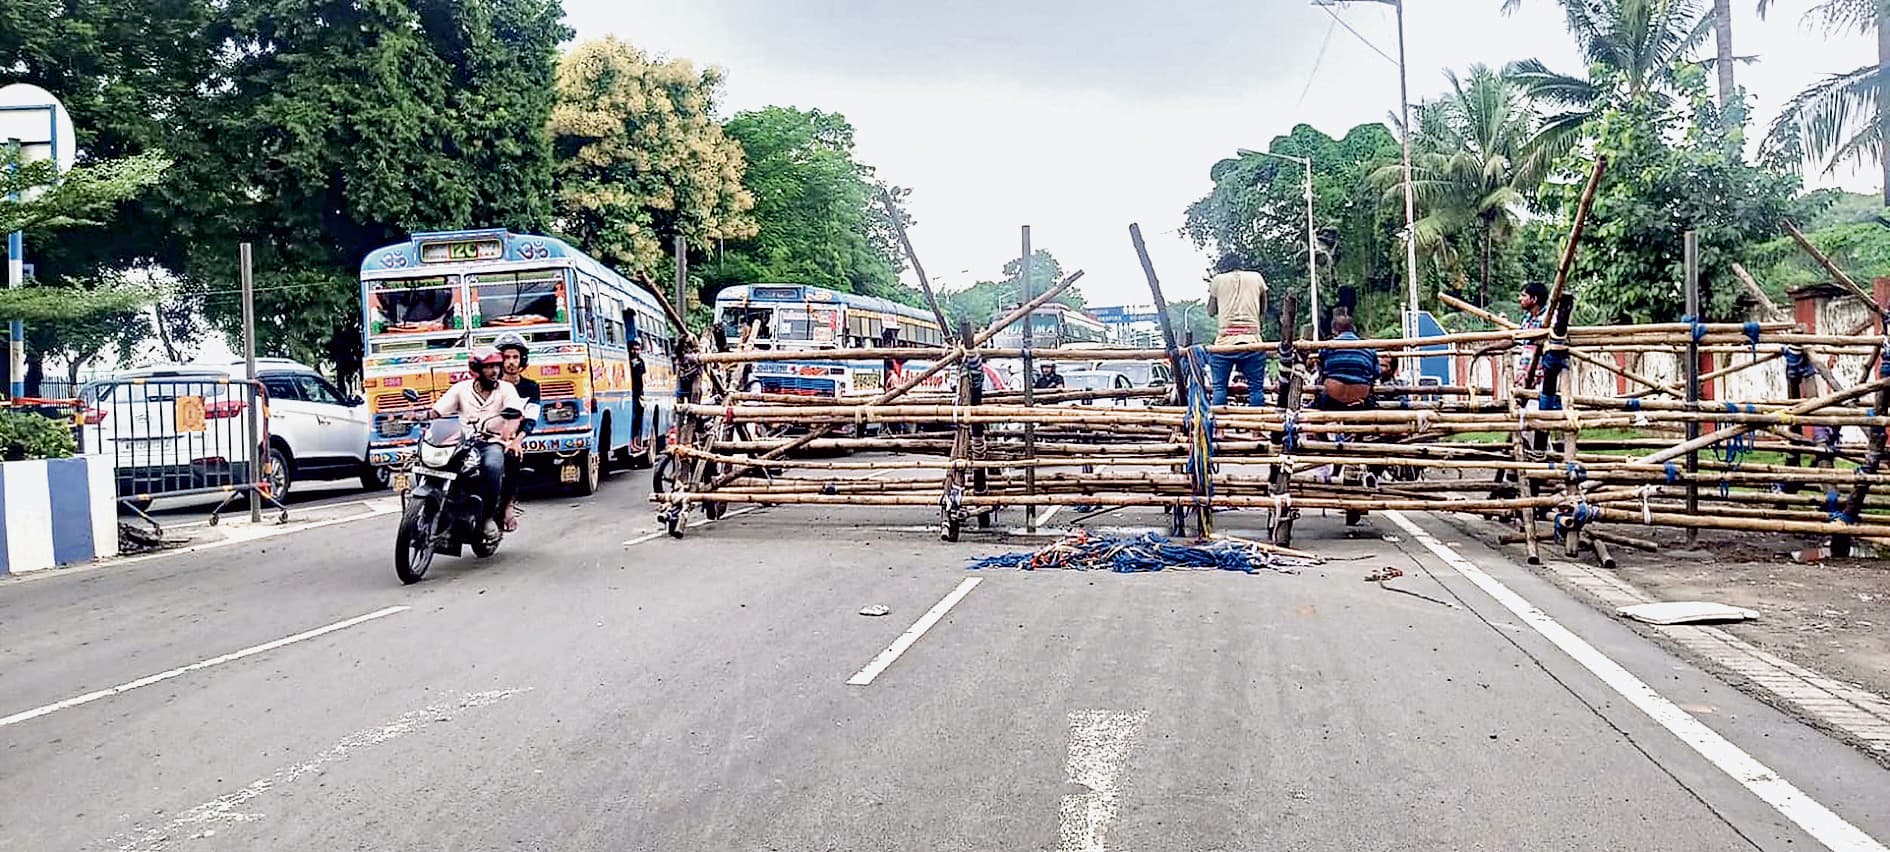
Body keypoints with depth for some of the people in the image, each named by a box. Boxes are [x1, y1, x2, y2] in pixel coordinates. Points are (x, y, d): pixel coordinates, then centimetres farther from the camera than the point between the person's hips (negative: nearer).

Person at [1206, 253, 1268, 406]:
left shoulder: (1218, 280, 10)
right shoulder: (1256, 278, 13)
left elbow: (1211, 312, 19)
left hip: (1225, 340, 0)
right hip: (1252, 340, 1)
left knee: (1219, 386, 5)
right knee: (1256, 388, 3)